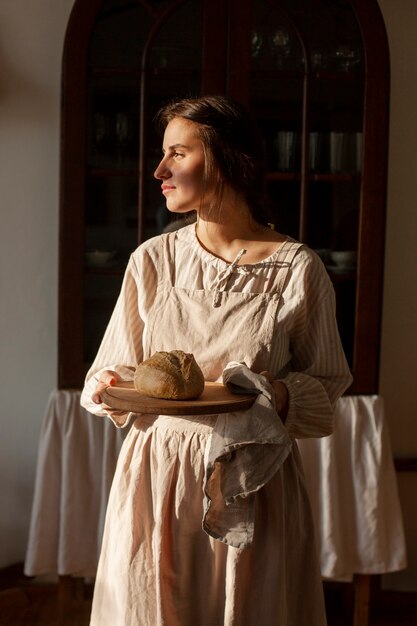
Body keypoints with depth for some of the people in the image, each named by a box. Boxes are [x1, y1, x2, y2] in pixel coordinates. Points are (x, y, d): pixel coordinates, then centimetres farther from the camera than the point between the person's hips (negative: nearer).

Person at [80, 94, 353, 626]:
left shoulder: (298, 268, -6)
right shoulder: (152, 260, 2)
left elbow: (327, 385, 2)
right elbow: (120, 367, 10)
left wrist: (281, 397, -18)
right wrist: (109, 386, -11)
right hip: (157, 471, 2)